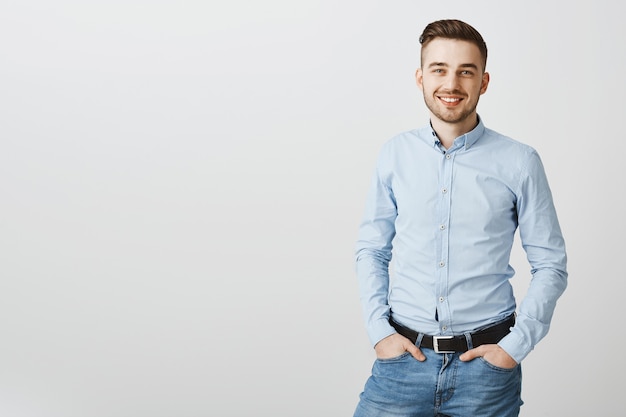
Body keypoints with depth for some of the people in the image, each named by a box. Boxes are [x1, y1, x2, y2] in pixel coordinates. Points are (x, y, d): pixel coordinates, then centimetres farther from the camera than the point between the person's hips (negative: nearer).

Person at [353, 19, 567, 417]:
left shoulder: (519, 162, -3)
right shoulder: (395, 154, 3)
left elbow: (551, 265, 1)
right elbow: (371, 250, 9)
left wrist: (516, 345, -6)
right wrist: (380, 331, -1)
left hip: (485, 358, -1)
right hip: (404, 354, 1)